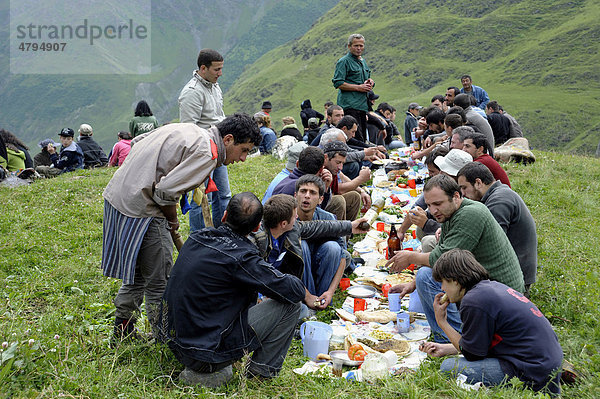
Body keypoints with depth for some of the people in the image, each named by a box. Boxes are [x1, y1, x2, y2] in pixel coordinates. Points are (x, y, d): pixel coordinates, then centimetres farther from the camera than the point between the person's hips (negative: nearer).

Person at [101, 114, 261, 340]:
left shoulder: (187, 128, 13)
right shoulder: (206, 154, -15)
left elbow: (137, 142, 19)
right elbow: (165, 192, -22)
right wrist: (172, 220, -3)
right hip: (141, 208, -10)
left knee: (138, 274, 23)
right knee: (159, 282, 2)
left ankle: (122, 333, 35)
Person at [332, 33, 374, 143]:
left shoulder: (362, 61, 21)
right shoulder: (344, 61, -6)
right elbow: (337, 83, -14)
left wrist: (369, 81, 9)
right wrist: (359, 87, -15)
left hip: (363, 105, 9)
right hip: (350, 106, -9)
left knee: (363, 138, 10)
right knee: (357, 139, -15)